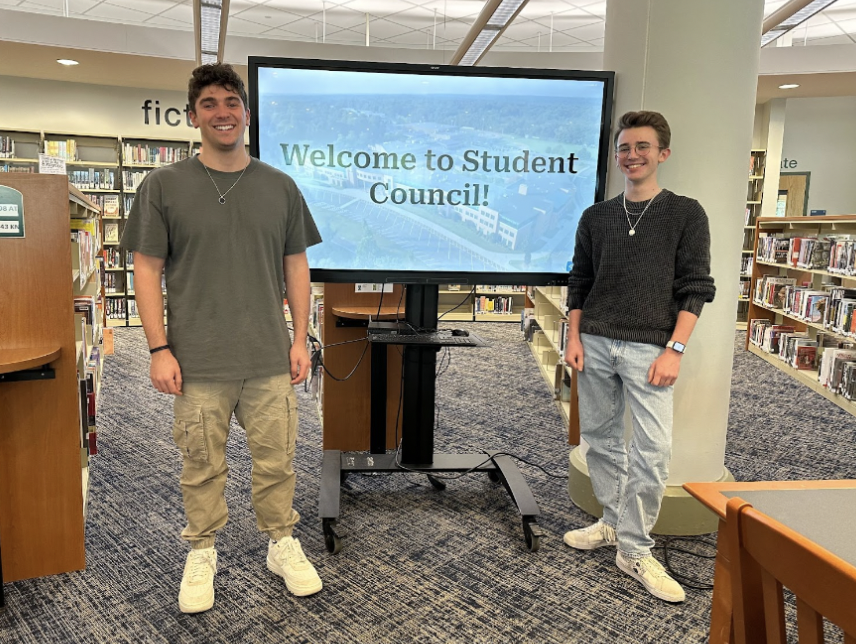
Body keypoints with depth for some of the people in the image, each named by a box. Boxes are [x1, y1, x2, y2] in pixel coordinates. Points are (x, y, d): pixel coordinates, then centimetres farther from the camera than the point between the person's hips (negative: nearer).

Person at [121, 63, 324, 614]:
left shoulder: (280, 187, 6)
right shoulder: (164, 185, 1)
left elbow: (296, 264, 9)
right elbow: (147, 268, 0)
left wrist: (300, 339, 3)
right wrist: (159, 348, -6)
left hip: (270, 359, 2)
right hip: (198, 361, -1)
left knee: (277, 460, 10)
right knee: (202, 466, 10)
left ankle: (283, 545, 29)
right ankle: (202, 554, 30)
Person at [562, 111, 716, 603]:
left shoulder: (686, 214, 2)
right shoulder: (596, 217, 11)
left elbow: (696, 288, -2)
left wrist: (674, 350, -10)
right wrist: (574, 336, 4)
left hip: (649, 349, -3)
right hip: (595, 344, 4)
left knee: (653, 449, -8)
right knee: (601, 438, 10)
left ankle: (635, 550, 5)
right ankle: (614, 522, 28)